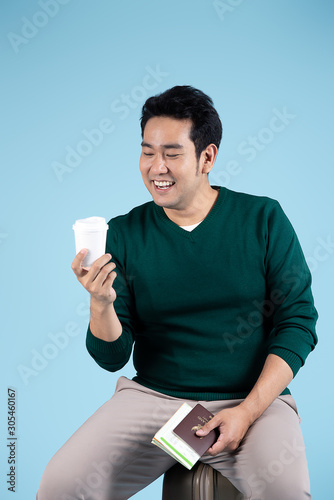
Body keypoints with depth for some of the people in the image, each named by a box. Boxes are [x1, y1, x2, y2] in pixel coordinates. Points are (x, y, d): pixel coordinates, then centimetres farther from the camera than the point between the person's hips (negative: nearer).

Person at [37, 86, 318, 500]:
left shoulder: (263, 218, -1)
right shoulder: (125, 233, 2)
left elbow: (299, 321, -1)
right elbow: (112, 357, 1)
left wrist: (248, 410, -11)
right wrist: (101, 304, -21)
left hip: (254, 399, -1)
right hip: (151, 398, 2)